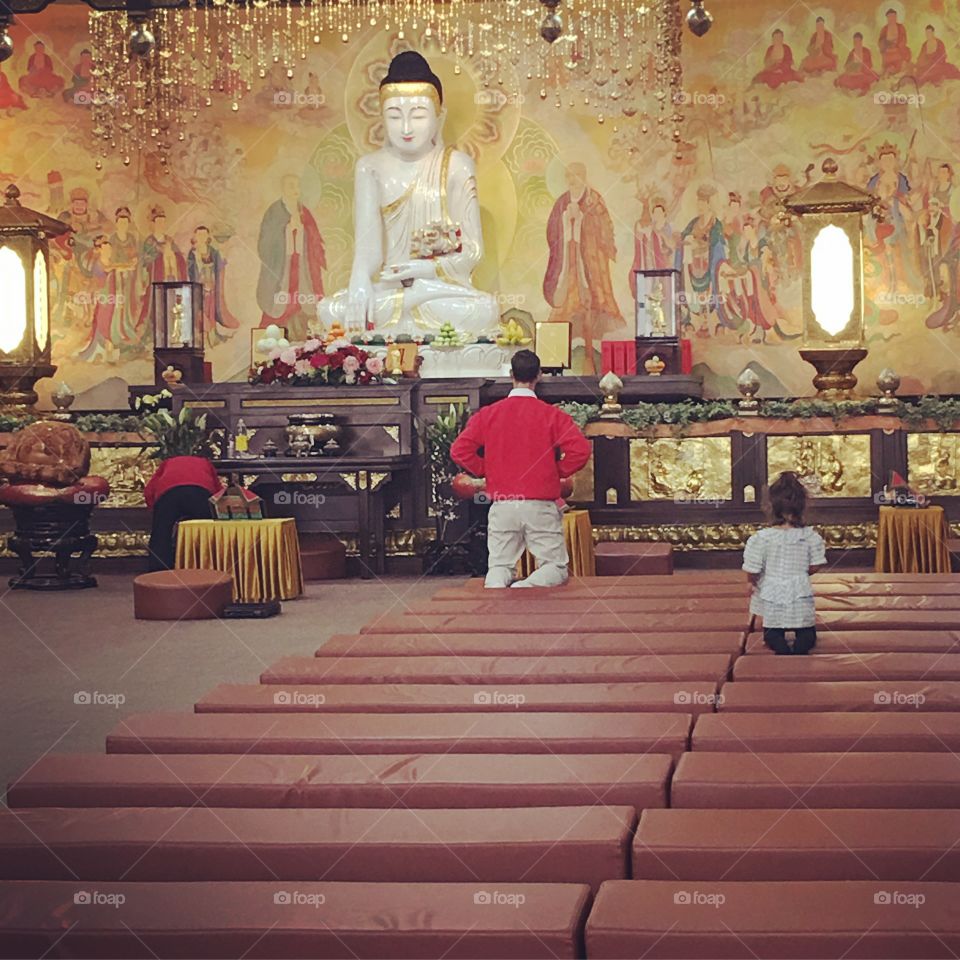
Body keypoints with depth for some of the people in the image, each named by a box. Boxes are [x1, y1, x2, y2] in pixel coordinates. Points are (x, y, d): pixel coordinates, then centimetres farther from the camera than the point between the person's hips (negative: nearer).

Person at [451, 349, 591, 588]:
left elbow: (459, 450, -3)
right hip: (541, 506, -2)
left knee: (499, 566, 10)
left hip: (502, 506, 2)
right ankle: (526, 587, -26)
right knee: (555, 568, 5)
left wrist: (486, 470, 12)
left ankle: (496, 586, -26)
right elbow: (580, 450, -13)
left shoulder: (487, 414, 3)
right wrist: (558, 471, 5)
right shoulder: (551, 415, -2)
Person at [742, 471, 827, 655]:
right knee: (807, 632, 19)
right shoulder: (810, 536, -8)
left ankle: (781, 648, -16)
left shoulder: (761, 538, -15)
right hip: (801, 594, 1)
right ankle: (800, 649, -15)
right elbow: (814, 566, 0)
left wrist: (753, 583, 13)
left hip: (772, 593, -1)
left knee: (772, 632, 18)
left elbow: (752, 570, -10)